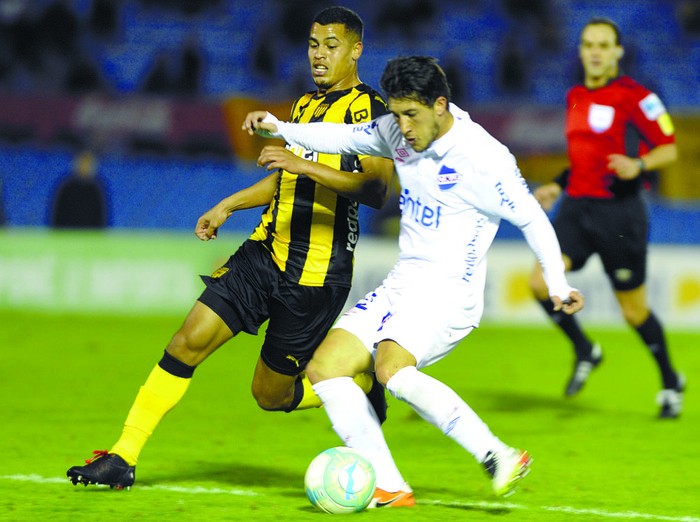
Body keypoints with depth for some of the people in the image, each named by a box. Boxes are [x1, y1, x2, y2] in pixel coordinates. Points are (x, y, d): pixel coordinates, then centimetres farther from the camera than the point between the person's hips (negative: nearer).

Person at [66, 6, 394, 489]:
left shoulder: (367, 108, -9)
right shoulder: (307, 104, 16)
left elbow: (377, 190, -24)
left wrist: (308, 166, -31)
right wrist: (228, 206, 29)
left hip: (316, 275, -7)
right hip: (267, 251, 7)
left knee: (272, 393, 1)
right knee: (189, 341, -7)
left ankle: (360, 385, 28)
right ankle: (123, 458, -4)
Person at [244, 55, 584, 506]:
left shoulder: (482, 159, -17)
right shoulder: (401, 133, 4)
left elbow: (532, 218, -11)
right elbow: (348, 138, 21)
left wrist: (558, 284, -15)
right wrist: (280, 129, 10)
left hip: (449, 295, -8)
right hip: (401, 285, 8)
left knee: (394, 370, -33)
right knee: (324, 367, -3)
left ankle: (497, 456, -32)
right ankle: (388, 488, -8)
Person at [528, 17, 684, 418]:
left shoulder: (634, 97, -9)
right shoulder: (575, 98, 12)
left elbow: (669, 149, -7)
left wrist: (638, 166, -24)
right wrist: (557, 186, 16)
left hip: (619, 213, -6)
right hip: (577, 208, 6)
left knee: (634, 311, 2)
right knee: (541, 283, -15)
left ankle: (671, 381, 26)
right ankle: (585, 352, 9)